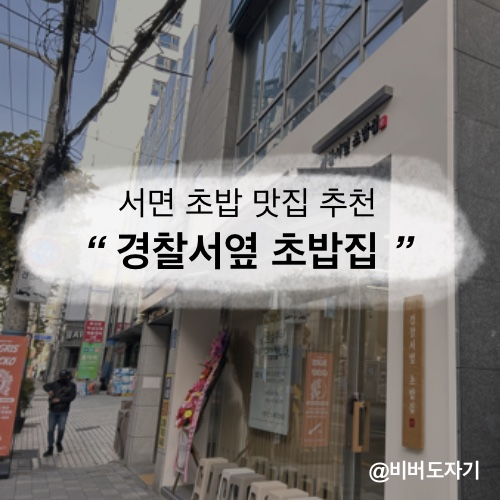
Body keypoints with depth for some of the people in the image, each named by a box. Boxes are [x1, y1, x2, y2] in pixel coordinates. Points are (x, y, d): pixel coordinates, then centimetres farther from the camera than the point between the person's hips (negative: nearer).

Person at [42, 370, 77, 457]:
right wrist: (49, 390, -14)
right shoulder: (56, 383, 3)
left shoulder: (72, 385, -3)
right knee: (51, 430, 3)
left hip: (63, 411, -2)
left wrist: (59, 400, -18)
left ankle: (59, 442, 19)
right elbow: (45, 386, 9)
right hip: (53, 411, 2)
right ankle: (50, 449, 16)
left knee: (61, 428, -11)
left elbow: (72, 397, -11)